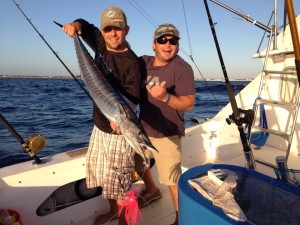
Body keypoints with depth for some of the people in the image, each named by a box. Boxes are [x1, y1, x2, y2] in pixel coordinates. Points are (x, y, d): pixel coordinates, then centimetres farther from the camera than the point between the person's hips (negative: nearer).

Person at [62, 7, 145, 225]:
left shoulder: (131, 62, -19)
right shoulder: (102, 47, 2)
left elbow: (132, 98, -24)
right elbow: (87, 28, 19)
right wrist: (76, 25, -4)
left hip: (119, 130, -8)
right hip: (100, 126, 8)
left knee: (119, 181, 3)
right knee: (99, 173, 22)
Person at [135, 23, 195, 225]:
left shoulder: (182, 68, -14)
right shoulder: (143, 62, 2)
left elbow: (189, 103, -20)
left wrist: (166, 97, -36)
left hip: (166, 135, -6)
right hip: (142, 129, 7)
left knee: (173, 182, -3)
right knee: (139, 165, 25)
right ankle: (152, 191, 53)